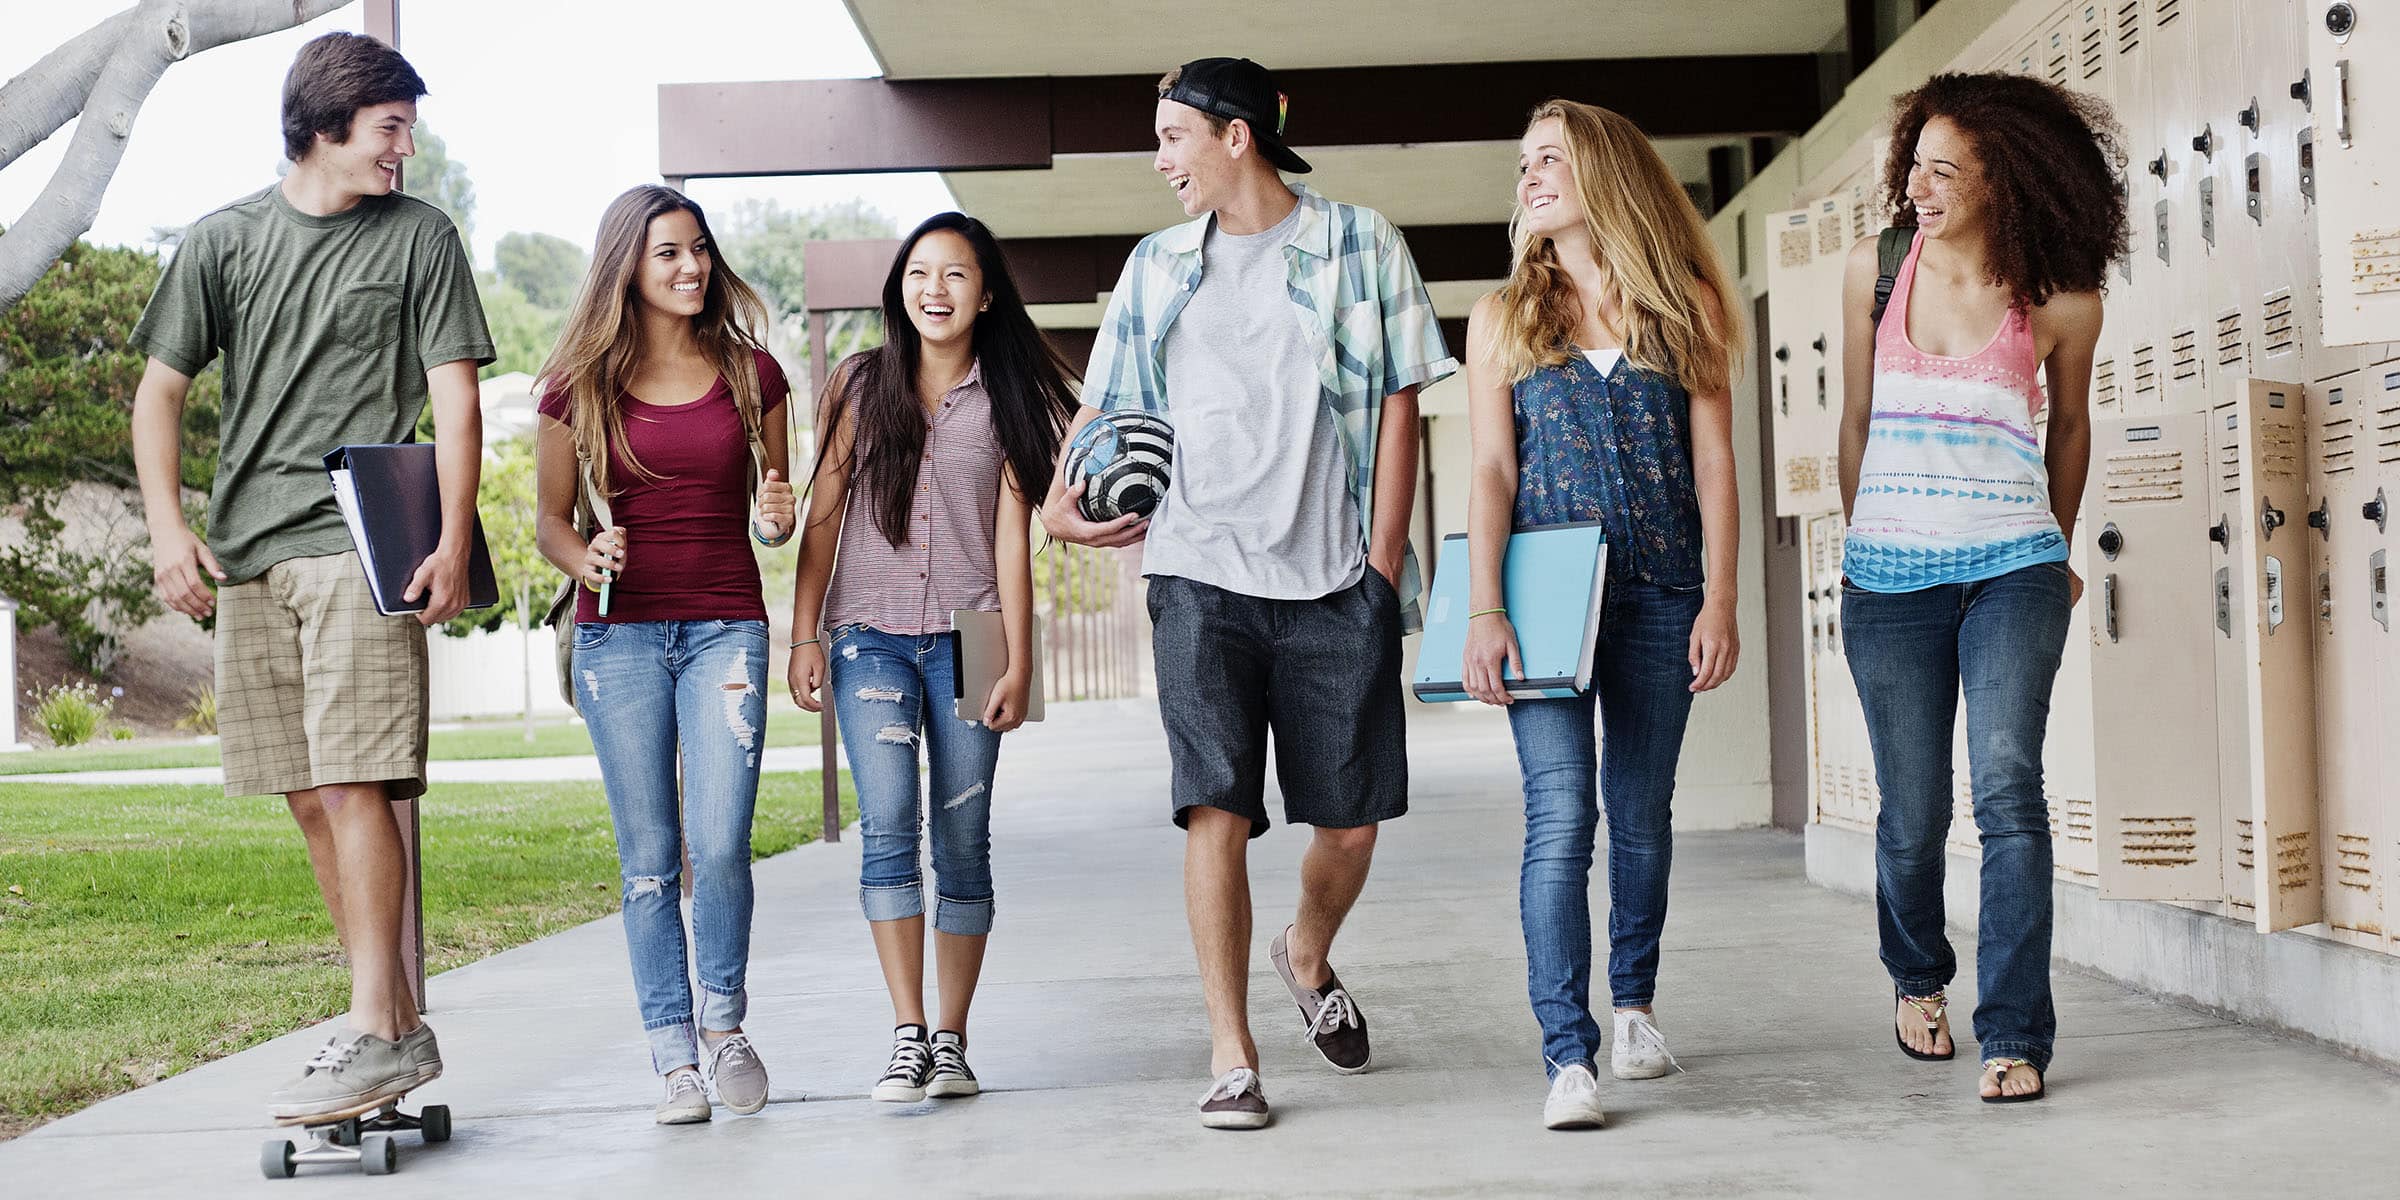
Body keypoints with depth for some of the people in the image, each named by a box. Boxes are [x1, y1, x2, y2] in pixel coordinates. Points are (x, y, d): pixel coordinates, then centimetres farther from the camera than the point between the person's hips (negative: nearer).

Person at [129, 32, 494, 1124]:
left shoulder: (419, 236, 6)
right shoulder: (224, 240, 11)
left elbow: (454, 397, 1)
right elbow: (160, 388, 12)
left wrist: (453, 542, -9)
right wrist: (167, 527, -2)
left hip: (361, 545, -4)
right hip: (247, 558, 4)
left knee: (351, 785, -13)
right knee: (310, 798, 5)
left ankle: (374, 1034, -10)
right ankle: (400, 1025, 13)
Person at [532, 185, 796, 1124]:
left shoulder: (750, 373, 7)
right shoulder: (580, 385, 4)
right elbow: (550, 521, 9)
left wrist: (778, 518, -8)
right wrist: (584, 560, -12)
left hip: (726, 627, 0)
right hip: (619, 632, 0)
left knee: (720, 845, -10)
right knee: (650, 858, 2)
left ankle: (723, 1023, 14)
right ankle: (675, 1057, 11)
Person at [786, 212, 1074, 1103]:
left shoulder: (1005, 399, 8)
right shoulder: (860, 384, 8)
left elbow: (1012, 537, 5)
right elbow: (822, 515, 8)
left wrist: (1019, 660, -1)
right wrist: (804, 637, 1)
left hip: (967, 640, 0)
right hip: (871, 635, 0)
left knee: (963, 843, 1)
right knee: (888, 827, -14)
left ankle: (953, 1038, 10)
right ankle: (907, 1035, -11)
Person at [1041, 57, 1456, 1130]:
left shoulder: (1357, 242, 6)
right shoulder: (1155, 265, 15)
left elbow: (1397, 405, 4)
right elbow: (1102, 406, 20)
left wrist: (1383, 566, -3)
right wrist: (1060, 497, 0)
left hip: (1336, 582, -1)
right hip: (1201, 572, 1)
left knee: (1351, 823, 3)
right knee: (1216, 811, -10)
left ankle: (1306, 957, 35)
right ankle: (1231, 1058, -2)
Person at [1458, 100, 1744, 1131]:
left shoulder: (1685, 306, 8)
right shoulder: (1503, 317, 10)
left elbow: (1713, 461, 4)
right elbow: (1491, 471, 2)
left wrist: (1719, 601, -5)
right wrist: (1484, 612, -8)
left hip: (1660, 594, 1)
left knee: (1642, 816, 10)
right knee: (1560, 817, -12)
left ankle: (1634, 1000, 32)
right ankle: (1569, 1057, -11)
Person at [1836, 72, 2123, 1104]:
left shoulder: (2063, 301, -2)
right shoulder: (1875, 272, 3)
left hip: (2011, 569, -1)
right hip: (1889, 579, 2)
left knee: (2007, 784, -17)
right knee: (1912, 815, 5)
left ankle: (2017, 1036, -10)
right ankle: (1917, 975, 35)